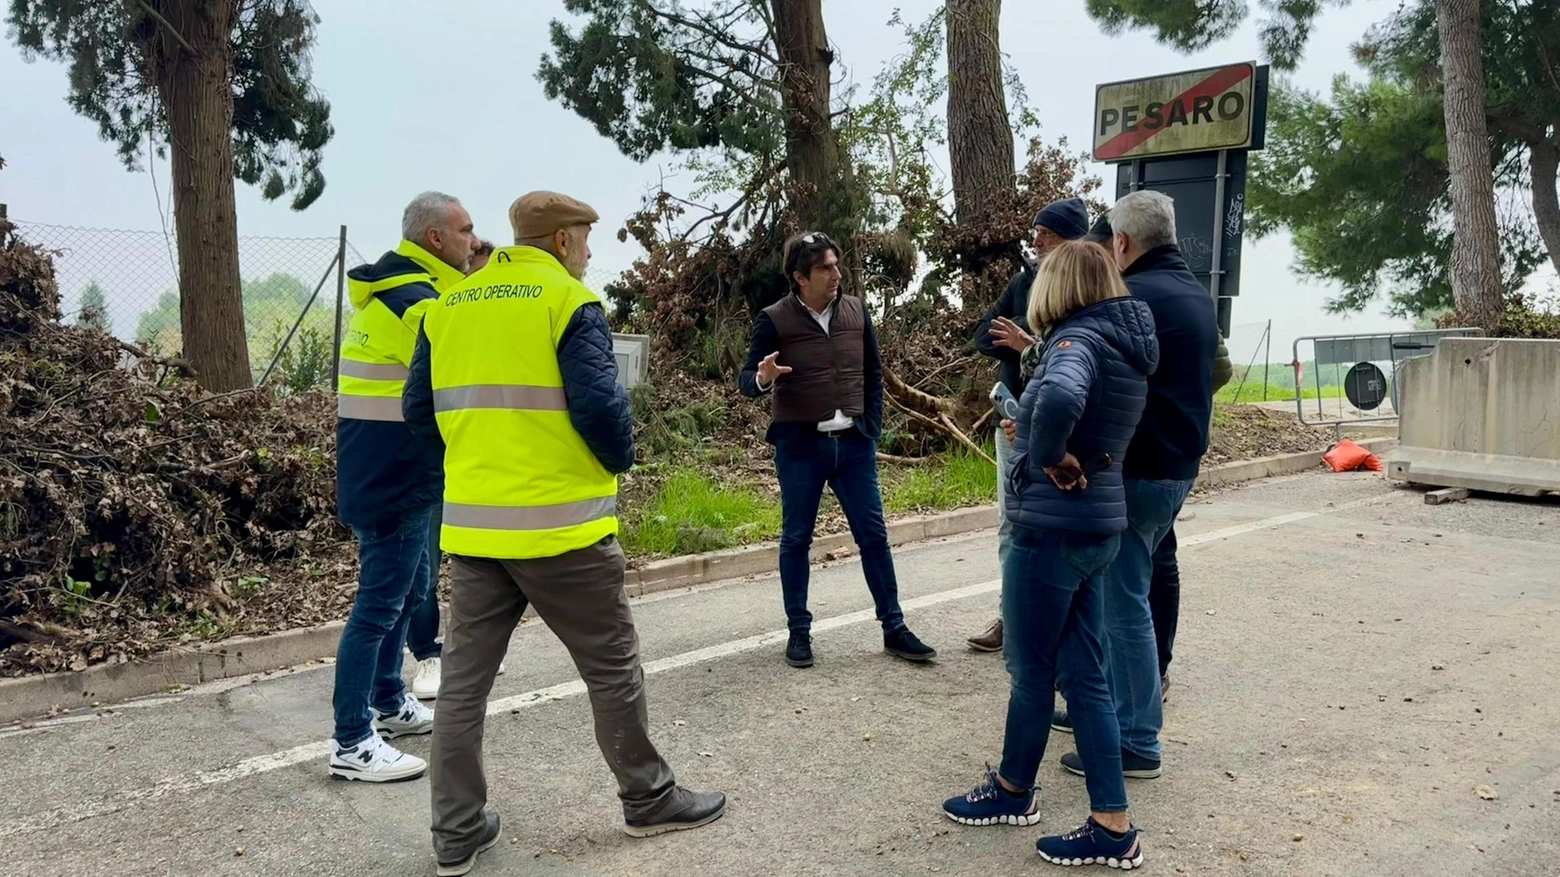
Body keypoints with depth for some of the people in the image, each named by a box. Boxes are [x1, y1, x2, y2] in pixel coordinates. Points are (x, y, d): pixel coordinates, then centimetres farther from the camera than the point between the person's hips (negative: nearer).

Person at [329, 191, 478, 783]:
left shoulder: (392, 291, 14)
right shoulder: (415, 302, -19)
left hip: (385, 477, 11)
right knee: (379, 605, -5)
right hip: (395, 483, -11)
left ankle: (390, 704, 35)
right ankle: (352, 744, 1)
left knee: (406, 593, 21)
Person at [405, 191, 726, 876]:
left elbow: (420, 412, 12)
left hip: (471, 525, 6)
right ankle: (648, 799, 24)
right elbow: (600, 404, -16)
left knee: (464, 677, 11)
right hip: (559, 524, -5)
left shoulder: (448, 306, 10)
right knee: (612, 666, 10)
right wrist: (620, 459, 3)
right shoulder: (568, 302, -8)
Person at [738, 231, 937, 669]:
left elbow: (873, 375, 13)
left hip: (853, 443, 3)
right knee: (796, 539, 5)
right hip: (799, 446, -3)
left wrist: (871, 429, 7)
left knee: (873, 535, 5)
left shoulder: (855, 311, 5)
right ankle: (799, 632, 17)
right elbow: (746, 381, -6)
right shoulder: (774, 320, -7)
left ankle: (894, 629, 14)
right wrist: (762, 378, -29)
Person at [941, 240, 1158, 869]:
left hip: (1054, 527, -9)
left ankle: (1012, 791, 31)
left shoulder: (1078, 338, -16)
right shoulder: (1126, 343, 10)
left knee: (1031, 668, 10)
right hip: (1096, 525, 9)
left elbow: (1060, 398, -39)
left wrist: (1050, 459, -23)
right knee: (1083, 673, 13)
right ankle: (1112, 827, 17)